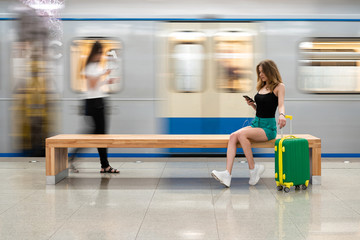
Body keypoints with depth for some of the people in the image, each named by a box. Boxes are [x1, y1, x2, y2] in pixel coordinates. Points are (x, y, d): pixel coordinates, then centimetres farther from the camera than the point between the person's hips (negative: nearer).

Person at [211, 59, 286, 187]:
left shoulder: (279, 86, -2)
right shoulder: (261, 87, 19)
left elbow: (281, 105, -18)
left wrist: (282, 115, -39)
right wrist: (252, 104, 3)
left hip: (268, 127, -7)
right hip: (255, 123, 7)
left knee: (242, 134, -31)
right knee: (233, 136, -20)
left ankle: (253, 168, -19)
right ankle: (227, 174, -32)